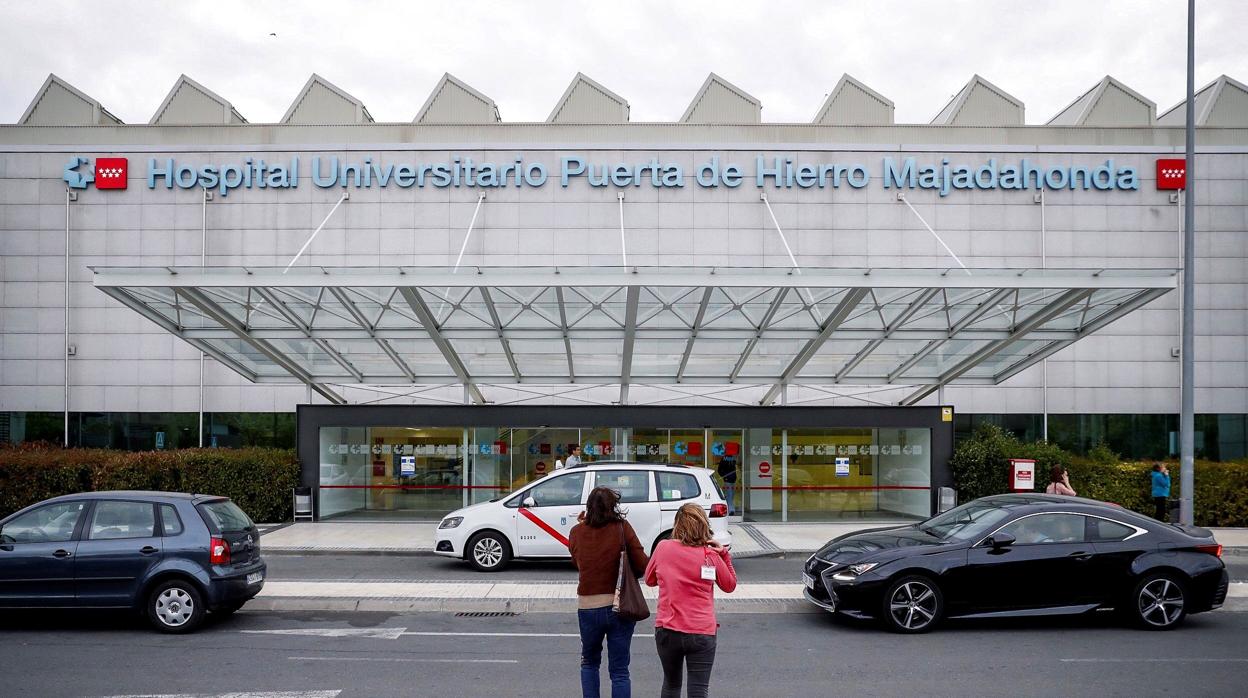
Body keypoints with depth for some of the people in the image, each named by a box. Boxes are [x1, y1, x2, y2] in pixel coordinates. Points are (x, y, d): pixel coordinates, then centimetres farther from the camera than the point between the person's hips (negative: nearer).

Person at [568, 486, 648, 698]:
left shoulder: (576, 532, -4)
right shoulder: (622, 528, -10)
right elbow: (643, 565, -12)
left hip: (587, 607, 1)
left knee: (589, 663, 24)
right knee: (619, 671, 8)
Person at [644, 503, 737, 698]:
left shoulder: (662, 548, -4)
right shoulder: (711, 556, -7)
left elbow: (649, 580, 13)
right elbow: (730, 585, 10)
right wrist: (724, 554, 7)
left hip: (666, 631, 2)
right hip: (701, 633, -2)